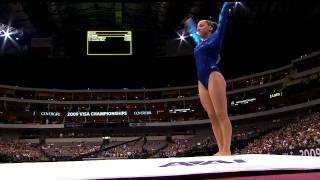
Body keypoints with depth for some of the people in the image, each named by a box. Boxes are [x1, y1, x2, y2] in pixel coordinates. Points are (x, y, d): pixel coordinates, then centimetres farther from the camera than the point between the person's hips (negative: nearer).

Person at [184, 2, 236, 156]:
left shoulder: (216, 37, 11)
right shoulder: (199, 42, 28)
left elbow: (223, 17, 13)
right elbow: (193, 32, 47)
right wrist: (190, 23, 63)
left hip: (214, 77, -7)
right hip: (202, 82, 7)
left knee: (222, 115, -11)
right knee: (213, 117, 1)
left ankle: (226, 150, -13)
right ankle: (221, 150, 2)